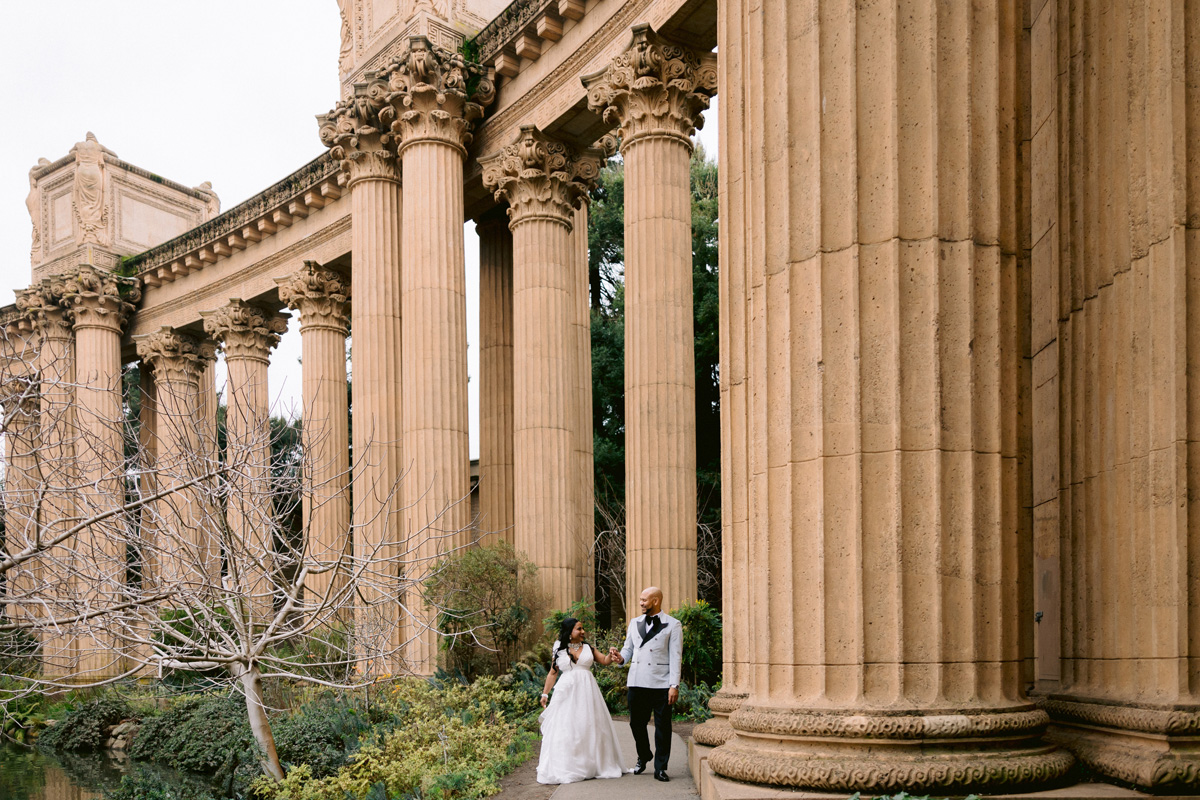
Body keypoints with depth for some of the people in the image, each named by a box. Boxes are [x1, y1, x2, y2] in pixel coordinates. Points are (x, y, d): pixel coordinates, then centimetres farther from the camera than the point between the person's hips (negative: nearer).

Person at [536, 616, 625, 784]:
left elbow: (605, 661, 10)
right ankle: (566, 769, 1)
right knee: (566, 729, -4)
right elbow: (553, 673, 10)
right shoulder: (558, 650, 6)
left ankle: (592, 766, 13)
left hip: (587, 692, 2)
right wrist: (545, 693, 6)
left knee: (590, 727, 4)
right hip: (567, 692, -2)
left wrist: (612, 655, -11)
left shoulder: (587, 648, 11)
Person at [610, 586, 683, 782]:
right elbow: (628, 648, 20)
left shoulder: (672, 625, 0)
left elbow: (675, 657, -4)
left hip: (661, 684, -4)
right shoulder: (634, 623, 15)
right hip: (637, 682, 4)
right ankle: (643, 757, 33)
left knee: (662, 726, 1)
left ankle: (660, 767, 10)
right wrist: (621, 657, -4)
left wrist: (674, 685, -11)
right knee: (636, 722, 10)